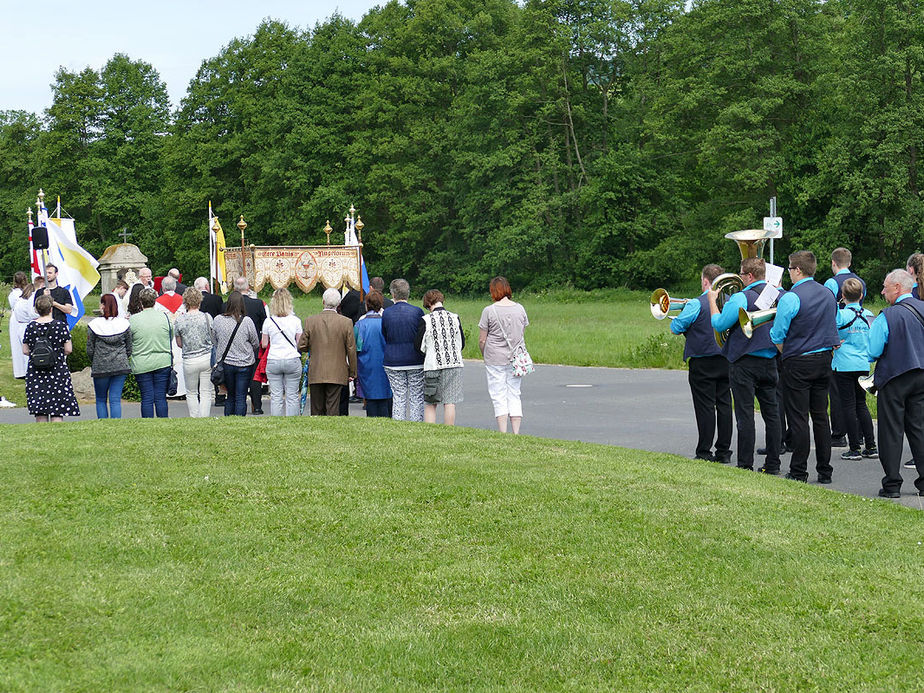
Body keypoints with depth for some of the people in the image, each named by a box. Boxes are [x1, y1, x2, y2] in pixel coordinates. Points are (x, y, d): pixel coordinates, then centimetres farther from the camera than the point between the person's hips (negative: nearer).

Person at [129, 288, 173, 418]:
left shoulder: (132, 320, -7)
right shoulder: (164, 317, -1)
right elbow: (171, 339, 10)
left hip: (141, 365, -1)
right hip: (163, 363, 1)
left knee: (147, 398, 3)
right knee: (161, 397, 5)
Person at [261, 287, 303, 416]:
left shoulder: (268, 321, -2)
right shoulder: (296, 321, -3)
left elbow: (264, 345, 4)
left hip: (273, 361, 1)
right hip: (292, 360, -1)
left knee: (276, 396, 4)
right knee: (292, 396, 4)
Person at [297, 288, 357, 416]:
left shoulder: (310, 321, -3)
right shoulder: (346, 322, -5)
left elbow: (301, 346, 0)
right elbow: (351, 349, -1)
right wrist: (352, 373, 8)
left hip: (315, 374, 1)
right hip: (337, 374, -1)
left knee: (317, 410, 9)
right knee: (333, 410, 0)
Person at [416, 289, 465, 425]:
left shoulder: (426, 320, -9)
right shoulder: (455, 318, -1)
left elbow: (419, 346, -5)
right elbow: (462, 344, 7)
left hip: (433, 365, -2)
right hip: (454, 363, 2)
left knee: (429, 404, 7)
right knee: (450, 402, 5)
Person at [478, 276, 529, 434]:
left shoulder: (489, 311, -9)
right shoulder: (520, 308, 3)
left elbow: (482, 340, -6)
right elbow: (522, 332, 10)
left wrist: (485, 356, 10)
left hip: (495, 359, -4)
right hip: (516, 359, 4)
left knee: (499, 397, 1)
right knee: (514, 394, 9)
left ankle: (503, 434, -4)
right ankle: (516, 433, 5)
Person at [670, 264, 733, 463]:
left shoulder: (697, 304, -14)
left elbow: (676, 328, -11)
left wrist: (677, 319, 12)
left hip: (702, 362, -5)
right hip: (726, 360, 6)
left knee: (705, 407, -3)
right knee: (724, 404, 9)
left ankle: (704, 452, 0)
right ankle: (723, 451, 12)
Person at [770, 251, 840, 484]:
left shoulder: (791, 298, -16)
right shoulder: (828, 294, 7)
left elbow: (777, 335, -12)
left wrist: (785, 353, 7)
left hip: (798, 363, -6)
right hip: (824, 360, 6)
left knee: (799, 418, -1)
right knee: (820, 415, 11)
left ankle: (799, 471, 2)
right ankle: (824, 470, 13)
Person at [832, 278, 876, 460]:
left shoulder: (841, 315, -12)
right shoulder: (869, 315, 3)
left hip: (844, 366, -5)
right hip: (864, 366, 5)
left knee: (849, 406, 1)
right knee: (861, 404, 15)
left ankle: (855, 449, 1)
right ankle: (871, 447, 12)